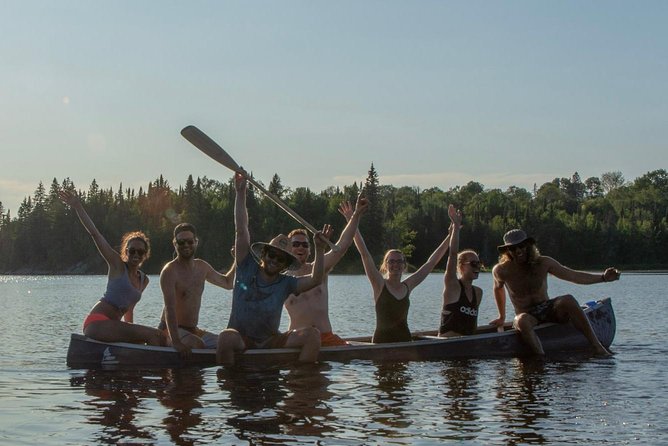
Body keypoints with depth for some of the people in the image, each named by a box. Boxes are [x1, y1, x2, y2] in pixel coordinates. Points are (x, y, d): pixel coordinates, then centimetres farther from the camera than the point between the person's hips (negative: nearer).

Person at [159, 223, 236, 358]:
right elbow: (170, 309, -26)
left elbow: (228, 283, 26)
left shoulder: (202, 267, 9)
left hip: (193, 331, 8)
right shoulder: (169, 271, -16)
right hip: (171, 331, -8)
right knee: (198, 345, -34)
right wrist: (176, 342, -37)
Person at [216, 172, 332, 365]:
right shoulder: (247, 269, 4)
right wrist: (241, 193, -6)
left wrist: (319, 249, -22)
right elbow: (241, 231, -1)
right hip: (240, 341, -2)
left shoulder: (285, 283, 6)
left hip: (271, 342, 2)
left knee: (312, 334, -20)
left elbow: (315, 279, -10)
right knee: (227, 337, -38)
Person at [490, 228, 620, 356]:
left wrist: (603, 277, -15)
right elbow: (498, 288, 16)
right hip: (527, 315, -1)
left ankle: (598, 347, -34)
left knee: (568, 300, -31)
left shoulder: (543, 263, -4)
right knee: (523, 321, -39)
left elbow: (574, 276, -4)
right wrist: (502, 317, 24)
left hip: (548, 311, 2)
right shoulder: (501, 271, -6)